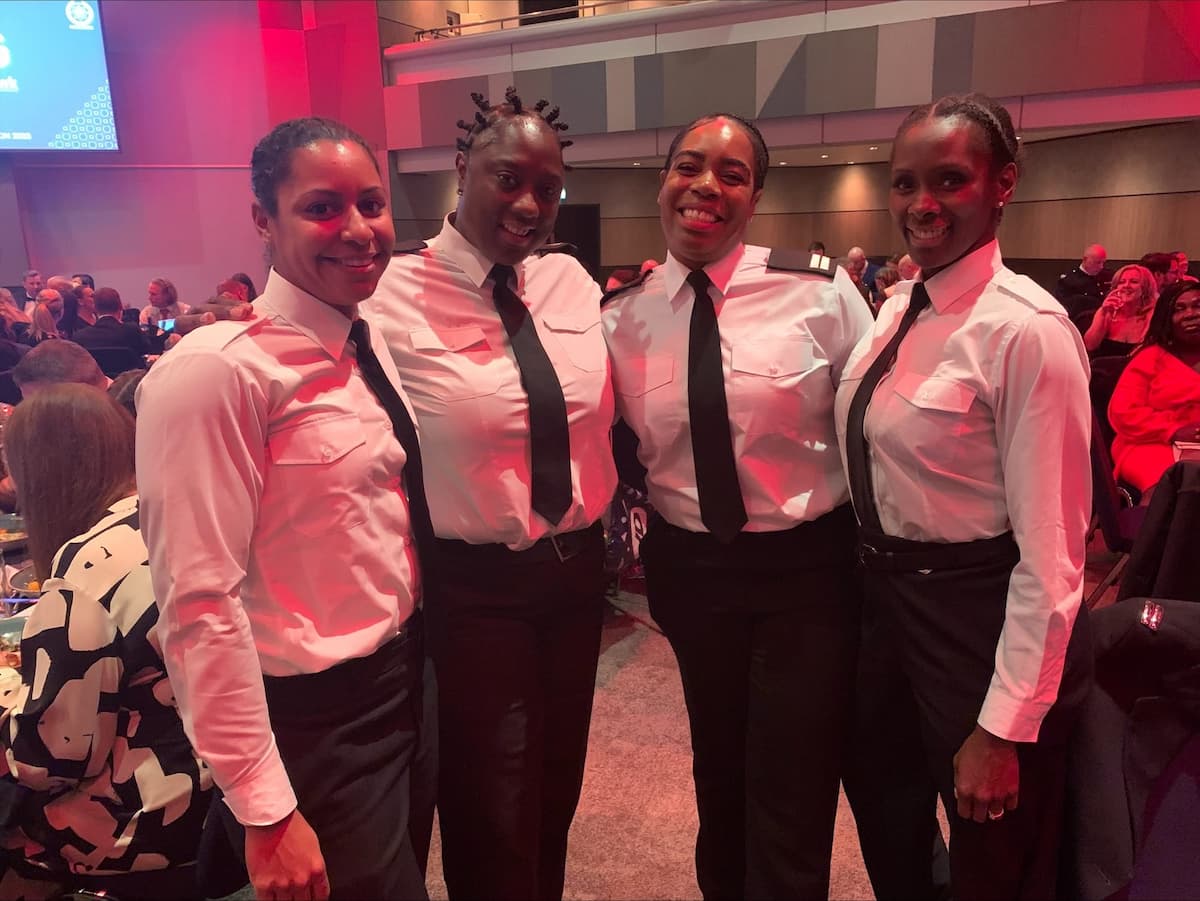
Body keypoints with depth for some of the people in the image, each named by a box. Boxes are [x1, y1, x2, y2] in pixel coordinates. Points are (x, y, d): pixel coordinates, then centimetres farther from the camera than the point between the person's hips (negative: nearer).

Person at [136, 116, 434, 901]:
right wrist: (265, 812, -19)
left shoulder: (366, 344, 3)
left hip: (409, 683, 8)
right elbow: (199, 603, -23)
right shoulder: (218, 372, -22)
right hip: (319, 718, -7)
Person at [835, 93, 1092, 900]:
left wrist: (1005, 727, -18)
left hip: (982, 620, -7)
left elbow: (1051, 555, -22)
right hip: (890, 599, 7)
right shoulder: (898, 310, 2)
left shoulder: (1026, 331, -22)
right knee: (885, 823, 27)